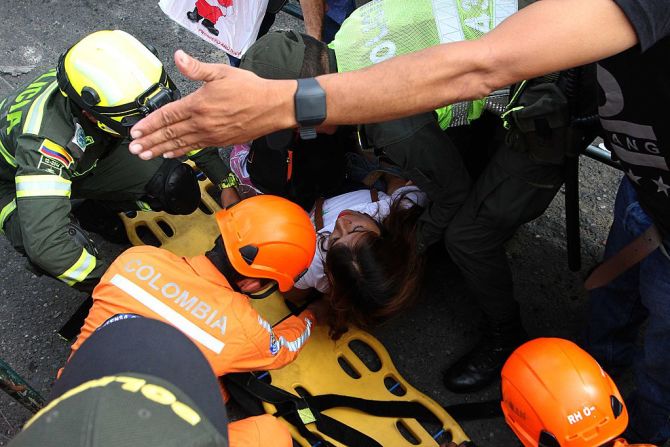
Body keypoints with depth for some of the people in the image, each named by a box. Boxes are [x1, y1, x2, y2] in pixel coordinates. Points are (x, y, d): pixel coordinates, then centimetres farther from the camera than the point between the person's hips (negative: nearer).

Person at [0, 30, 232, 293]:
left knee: (179, 187, -16)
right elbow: (45, 244, -49)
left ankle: (98, 212, 10)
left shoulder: (119, 88, -29)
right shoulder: (45, 142, -45)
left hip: (83, 160, 5)